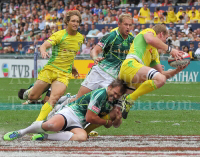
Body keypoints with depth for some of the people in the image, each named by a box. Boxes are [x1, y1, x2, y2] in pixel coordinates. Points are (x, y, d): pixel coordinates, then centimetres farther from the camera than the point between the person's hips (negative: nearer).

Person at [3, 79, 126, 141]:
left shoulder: (113, 102, 16)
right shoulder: (100, 94, -11)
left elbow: (116, 125, 25)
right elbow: (90, 117, -12)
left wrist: (117, 118, 1)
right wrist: (106, 122, 2)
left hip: (79, 125, 7)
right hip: (72, 112, -7)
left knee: (82, 136, -32)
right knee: (53, 125, -41)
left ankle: (44, 136, -19)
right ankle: (21, 132, -13)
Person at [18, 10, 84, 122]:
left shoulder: (80, 38, 9)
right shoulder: (59, 35, -7)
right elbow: (44, 45, -22)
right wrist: (43, 51, -43)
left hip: (64, 74, 2)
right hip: (50, 69, -2)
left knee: (54, 99, -21)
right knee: (33, 97, -1)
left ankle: (38, 122, -17)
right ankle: (29, 92, 36)